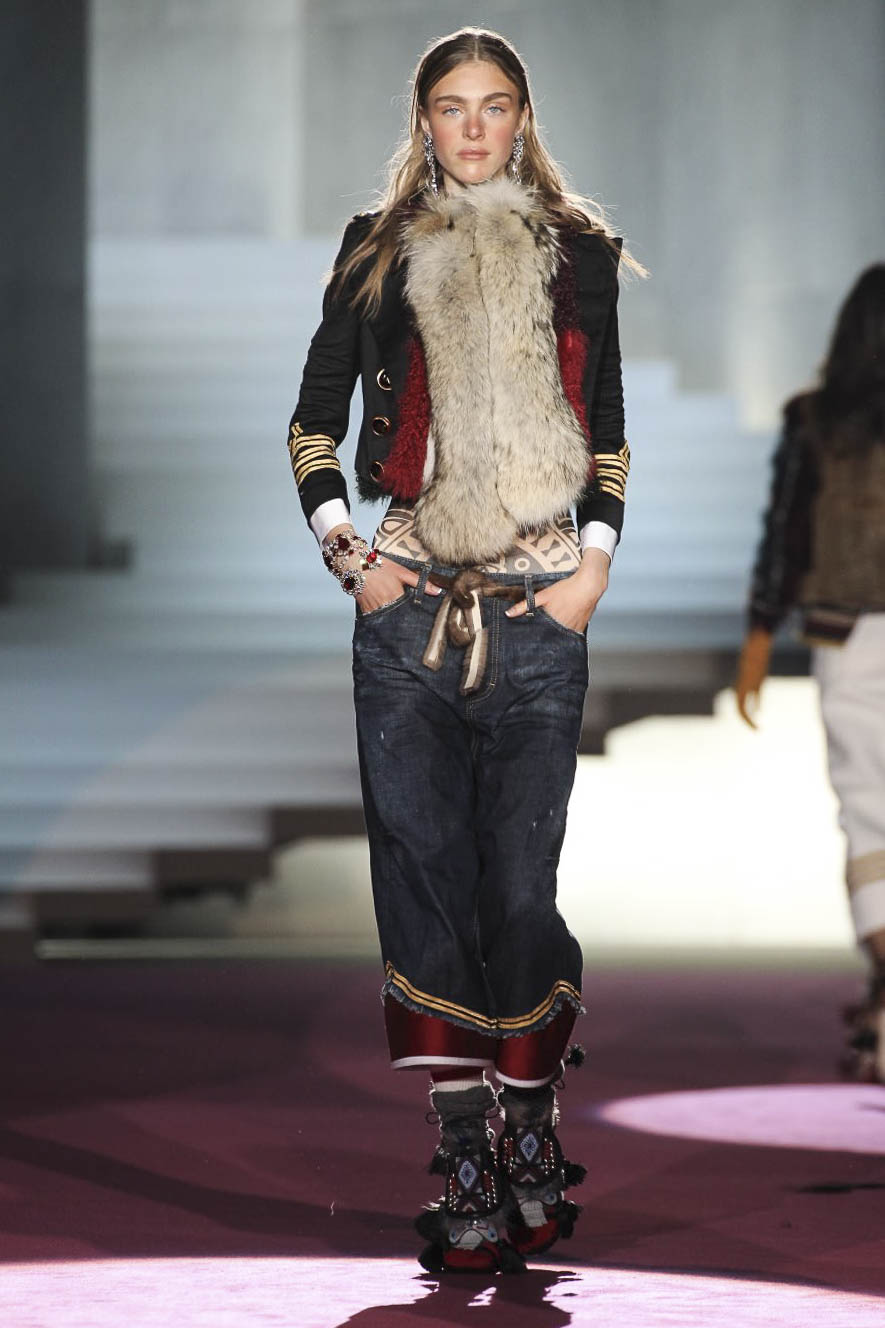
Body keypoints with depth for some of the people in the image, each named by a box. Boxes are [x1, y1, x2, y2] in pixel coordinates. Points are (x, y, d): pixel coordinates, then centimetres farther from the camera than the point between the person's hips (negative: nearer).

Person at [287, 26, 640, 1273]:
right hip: (409, 607, 0)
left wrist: (596, 562, 3)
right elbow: (314, 422, 13)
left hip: (539, 610, 0)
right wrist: (347, 553, 1)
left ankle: (531, 1131, 11)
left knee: (521, 881, -1)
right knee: (425, 874, -4)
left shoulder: (575, 253, 11)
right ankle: (465, 1166, -2)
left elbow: (607, 430, 15)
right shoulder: (377, 250, 9)